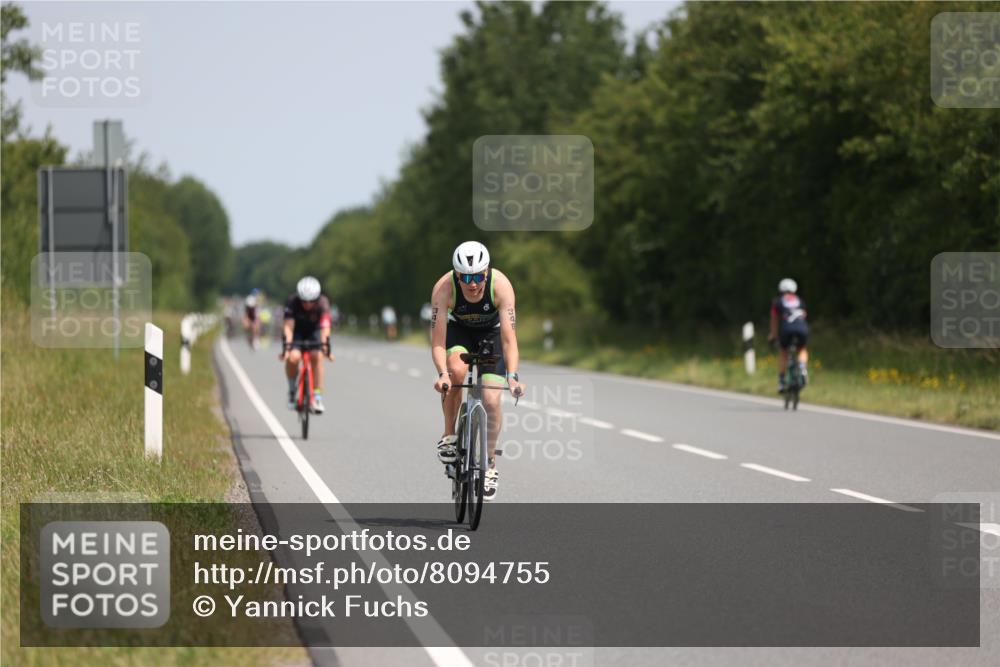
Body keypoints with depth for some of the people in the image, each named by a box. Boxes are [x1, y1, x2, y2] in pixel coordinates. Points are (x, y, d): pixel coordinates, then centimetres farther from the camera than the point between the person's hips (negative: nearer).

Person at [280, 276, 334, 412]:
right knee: (293, 357, -27)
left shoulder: (323, 303, -29)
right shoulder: (292, 302, -29)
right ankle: (292, 391, -4)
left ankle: (317, 397, -17)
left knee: (317, 356, -25)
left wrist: (325, 345, -53)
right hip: (297, 331, -1)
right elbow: (288, 326, -35)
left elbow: (325, 327, -40)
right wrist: (287, 346, -48)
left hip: (314, 331, 1)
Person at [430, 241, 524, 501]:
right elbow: (438, 340, -35)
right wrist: (442, 373, -52)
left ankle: (490, 467, 8)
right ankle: (449, 435, -11)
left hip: (492, 332, 0)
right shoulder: (443, 288, -34)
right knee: (456, 369, -32)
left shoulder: (500, 285, -35)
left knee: (491, 400, -13)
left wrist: (512, 377, -50)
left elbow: (508, 338, -37)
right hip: (459, 330, 0)